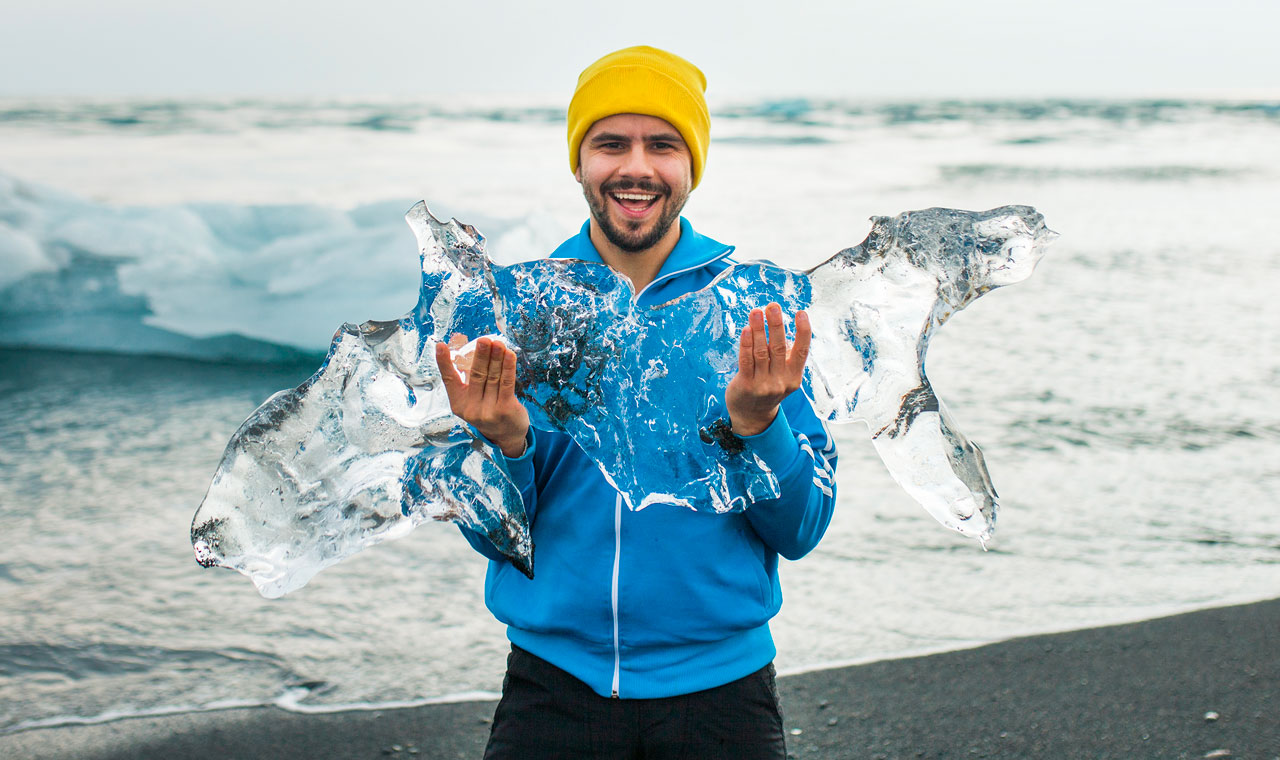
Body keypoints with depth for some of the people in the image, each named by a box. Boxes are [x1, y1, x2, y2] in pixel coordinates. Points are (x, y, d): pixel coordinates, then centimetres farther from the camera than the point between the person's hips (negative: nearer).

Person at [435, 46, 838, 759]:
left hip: (717, 679, 0)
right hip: (554, 681, 1)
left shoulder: (763, 308, -3)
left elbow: (801, 532, -5)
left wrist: (757, 422, -22)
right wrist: (504, 444, -20)